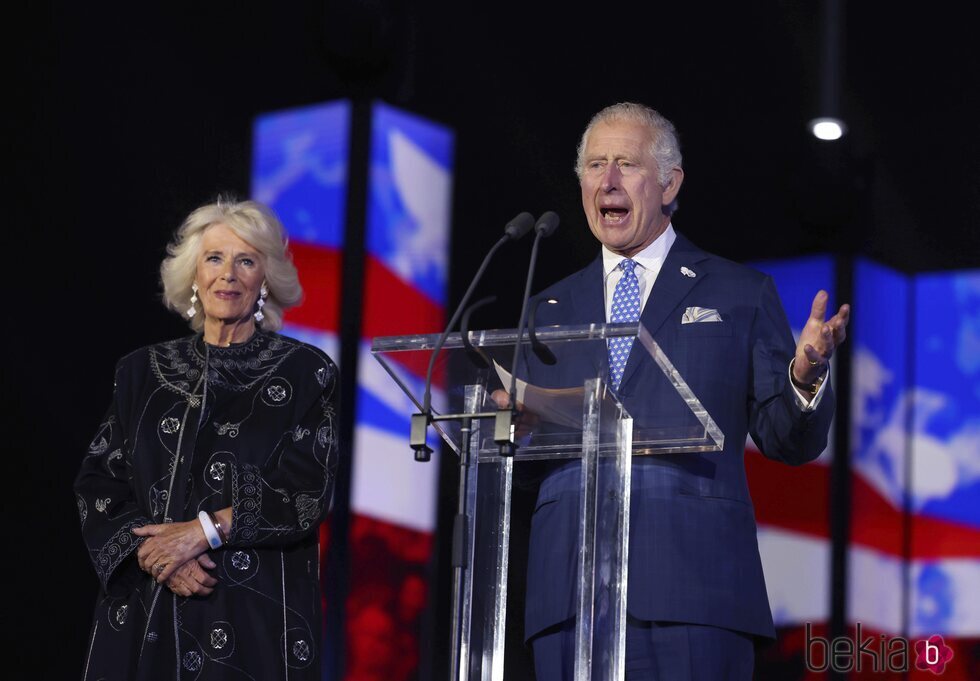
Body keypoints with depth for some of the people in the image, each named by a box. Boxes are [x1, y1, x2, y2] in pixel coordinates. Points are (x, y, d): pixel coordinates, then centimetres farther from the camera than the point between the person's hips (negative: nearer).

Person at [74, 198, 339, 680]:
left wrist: (203, 530, -15)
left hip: (256, 610, -2)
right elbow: (97, 482, 6)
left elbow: (307, 492, -8)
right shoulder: (142, 372, 11)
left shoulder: (305, 372, 1)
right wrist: (149, 548, -12)